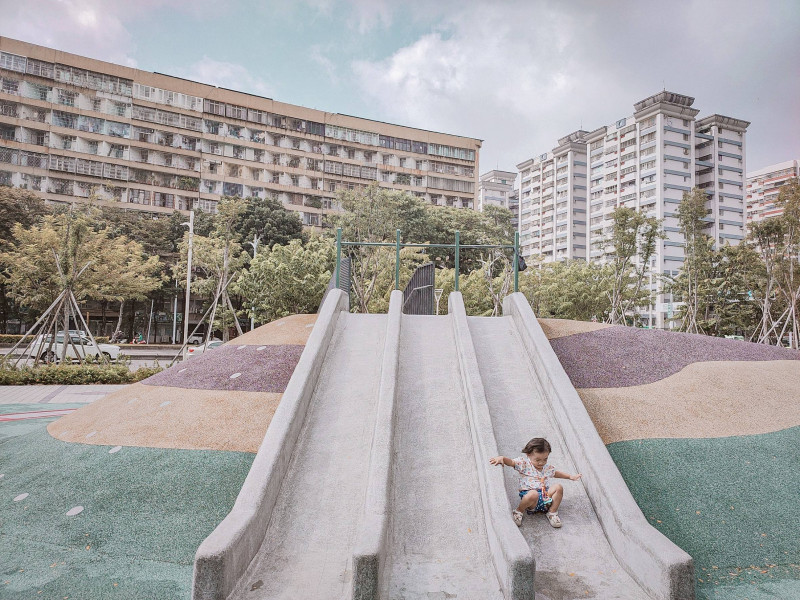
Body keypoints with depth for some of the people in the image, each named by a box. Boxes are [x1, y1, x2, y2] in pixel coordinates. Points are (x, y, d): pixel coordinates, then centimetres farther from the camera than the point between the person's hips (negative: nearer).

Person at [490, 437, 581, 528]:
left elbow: (556, 473, 39)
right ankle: (519, 511, -13)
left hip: (546, 497, 6)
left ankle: (552, 512, -2)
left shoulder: (547, 467, 18)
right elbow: (511, 462, -18)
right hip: (529, 496, -6)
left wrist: (570, 476, 35)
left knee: (558, 487, -14)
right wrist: (502, 458, -39)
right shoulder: (524, 464, -2)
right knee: (533, 494, -40)